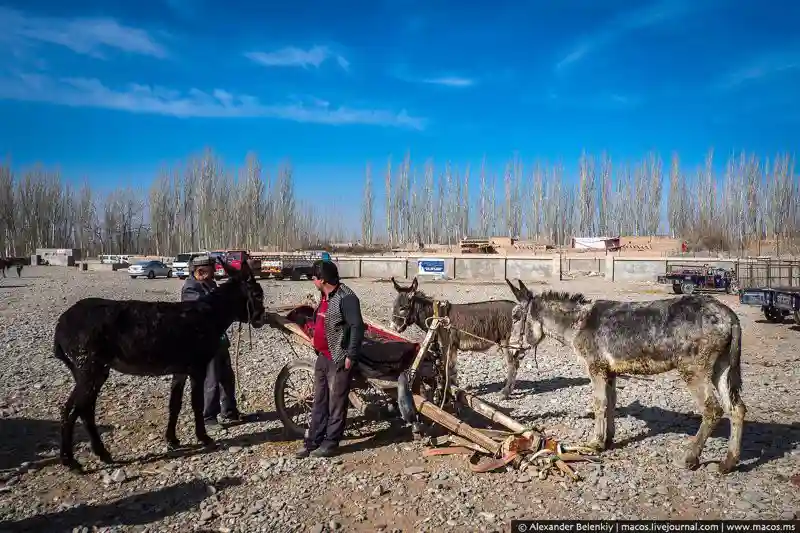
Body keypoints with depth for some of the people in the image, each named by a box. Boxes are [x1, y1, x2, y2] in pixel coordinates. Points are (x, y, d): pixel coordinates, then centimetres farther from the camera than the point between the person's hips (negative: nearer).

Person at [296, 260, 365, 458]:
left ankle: (330, 443, 12)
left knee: (336, 403, 2)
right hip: (323, 357, 10)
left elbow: (357, 327, -22)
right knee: (319, 401, 15)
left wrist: (351, 356, -22)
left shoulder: (346, 297, -19)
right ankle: (313, 441, 24)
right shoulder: (325, 296, 12)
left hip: (338, 360, -10)